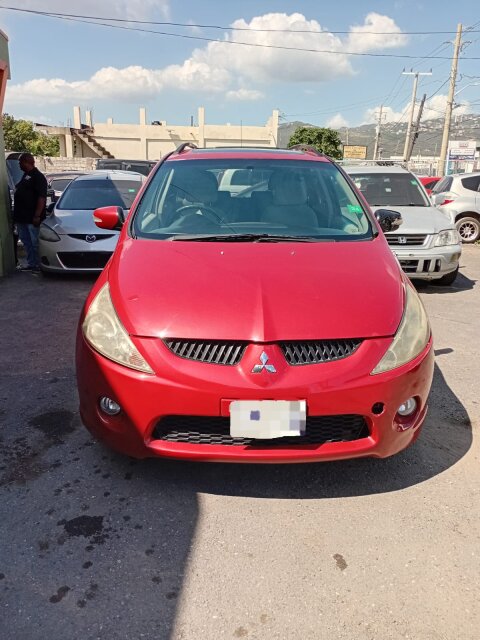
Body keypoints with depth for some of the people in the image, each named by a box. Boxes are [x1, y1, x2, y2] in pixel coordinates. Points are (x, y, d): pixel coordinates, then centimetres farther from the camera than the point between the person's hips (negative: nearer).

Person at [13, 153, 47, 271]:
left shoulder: (38, 177, -11)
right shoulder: (25, 176, 17)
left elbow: (42, 198, -19)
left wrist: (37, 216, -25)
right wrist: (16, 215, 17)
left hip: (32, 218, -9)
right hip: (22, 217, 9)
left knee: (35, 242, -3)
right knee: (26, 241, 13)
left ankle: (38, 265, 4)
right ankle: (31, 263, 20)